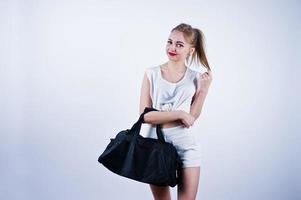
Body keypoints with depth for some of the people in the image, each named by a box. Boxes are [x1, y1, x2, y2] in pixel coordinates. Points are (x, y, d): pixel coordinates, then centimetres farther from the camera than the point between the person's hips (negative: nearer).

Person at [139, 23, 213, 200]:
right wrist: (179, 114, -13)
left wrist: (204, 88, -8)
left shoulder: (195, 77, 4)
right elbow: (145, 115, -7)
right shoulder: (152, 73, 0)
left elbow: (192, 117, -4)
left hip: (186, 145, 0)